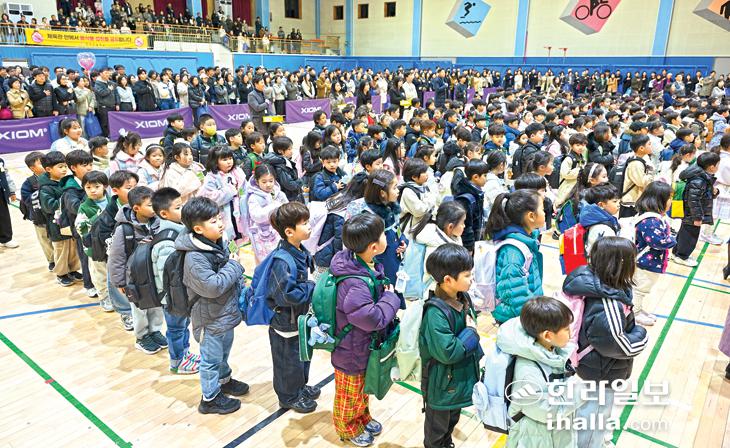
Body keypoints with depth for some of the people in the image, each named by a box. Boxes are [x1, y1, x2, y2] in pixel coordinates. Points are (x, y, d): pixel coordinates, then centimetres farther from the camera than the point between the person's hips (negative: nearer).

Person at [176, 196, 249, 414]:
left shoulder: (219, 243, -1)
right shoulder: (195, 257, -27)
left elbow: (233, 274, 12)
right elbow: (212, 286, -32)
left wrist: (242, 293, 8)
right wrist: (233, 265, -23)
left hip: (226, 312, 8)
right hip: (211, 318, -8)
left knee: (223, 351, 27)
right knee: (211, 358, 10)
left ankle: (224, 380, 49)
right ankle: (210, 398, 27)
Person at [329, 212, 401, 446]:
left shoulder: (368, 266, -8)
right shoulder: (354, 284, -39)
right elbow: (373, 318, -37)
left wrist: (387, 294, -4)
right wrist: (390, 298, -24)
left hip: (365, 347, 9)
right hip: (352, 352, -9)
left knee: (363, 388, 32)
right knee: (350, 393, 20)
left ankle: (363, 418, 56)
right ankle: (347, 427, 46)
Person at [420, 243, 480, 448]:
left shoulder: (464, 298, -6)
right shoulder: (436, 312, -33)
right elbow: (447, 352, -34)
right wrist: (471, 333, -23)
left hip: (462, 376, 8)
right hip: (442, 383, -8)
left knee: (453, 419, 31)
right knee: (437, 427, 19)